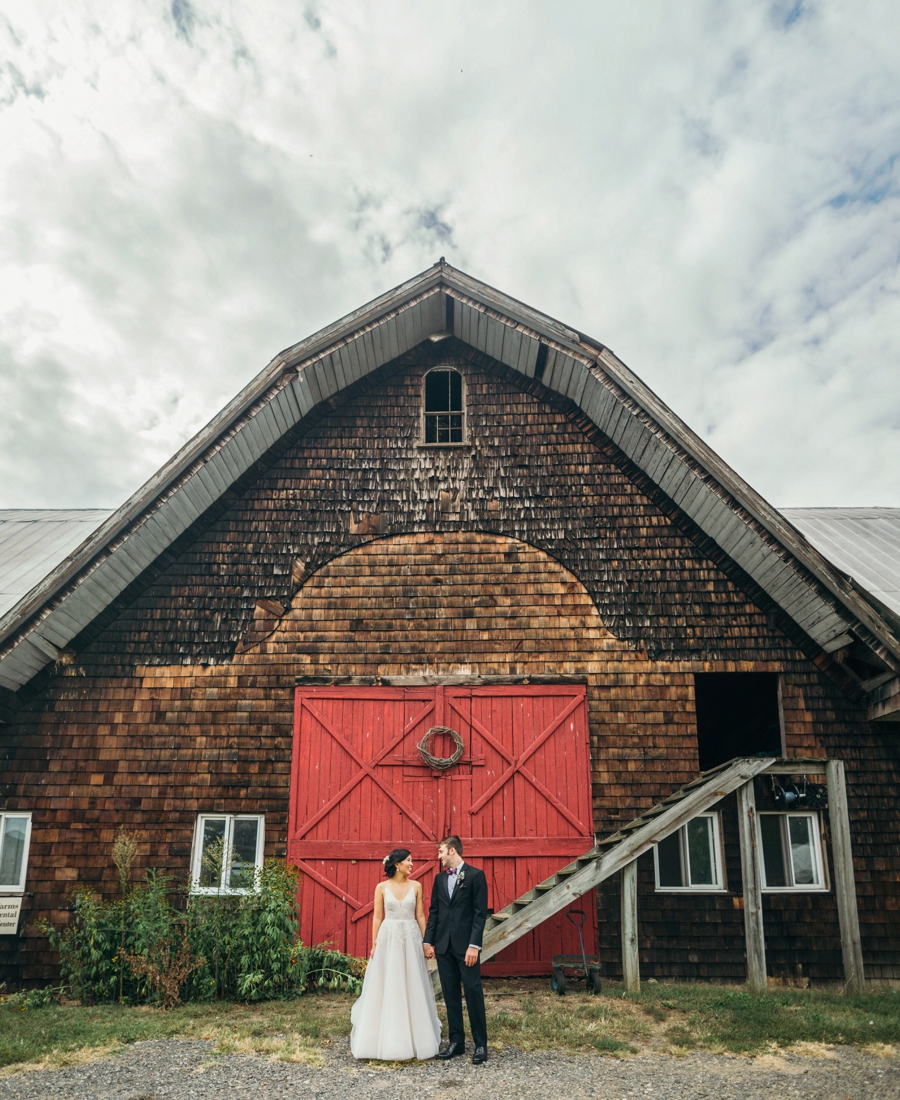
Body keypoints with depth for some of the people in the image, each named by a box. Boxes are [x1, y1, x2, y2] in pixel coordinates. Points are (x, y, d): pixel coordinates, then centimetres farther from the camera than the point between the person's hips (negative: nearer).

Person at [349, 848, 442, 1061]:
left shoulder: (416, 886, 4)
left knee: (412, 987, 4)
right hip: (388, 939, -1)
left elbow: (420, 916, 6)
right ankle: (387, 1041, 14)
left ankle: (415, 1039, 16)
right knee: (386, 988, 3)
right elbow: (377, 917, 1)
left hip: (411, 940, 1)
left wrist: (425, 942, 2)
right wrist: (374, 944, -3)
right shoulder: (382, 888, 0)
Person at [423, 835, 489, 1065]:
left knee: (473, 992, -2)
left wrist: (474, 945, -15)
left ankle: (481, 1045, 8)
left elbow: (480, 913, -9)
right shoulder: (440, 878, 12)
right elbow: (433, 911, 13)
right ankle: (456, 1042, 19)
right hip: (444, 945, 5)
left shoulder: (475, 875, -6)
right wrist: (429, 941, 6)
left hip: (466, 945, -5)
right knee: (450, 994, 9)